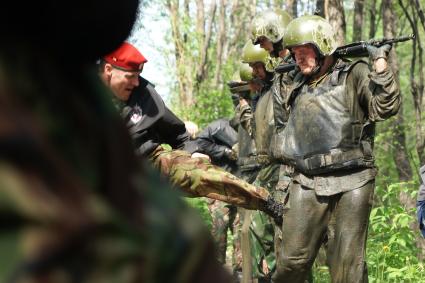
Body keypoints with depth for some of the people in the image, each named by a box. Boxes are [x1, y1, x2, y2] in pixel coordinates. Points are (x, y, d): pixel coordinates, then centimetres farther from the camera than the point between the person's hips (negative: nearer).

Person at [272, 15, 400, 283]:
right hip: (307, 184, 4)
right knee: (293, 261, 1)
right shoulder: (298, 85, 17)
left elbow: (385, 108, -11)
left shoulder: (354, 75, 1)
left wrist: (380, 63, -14)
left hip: (350, 183, -4)